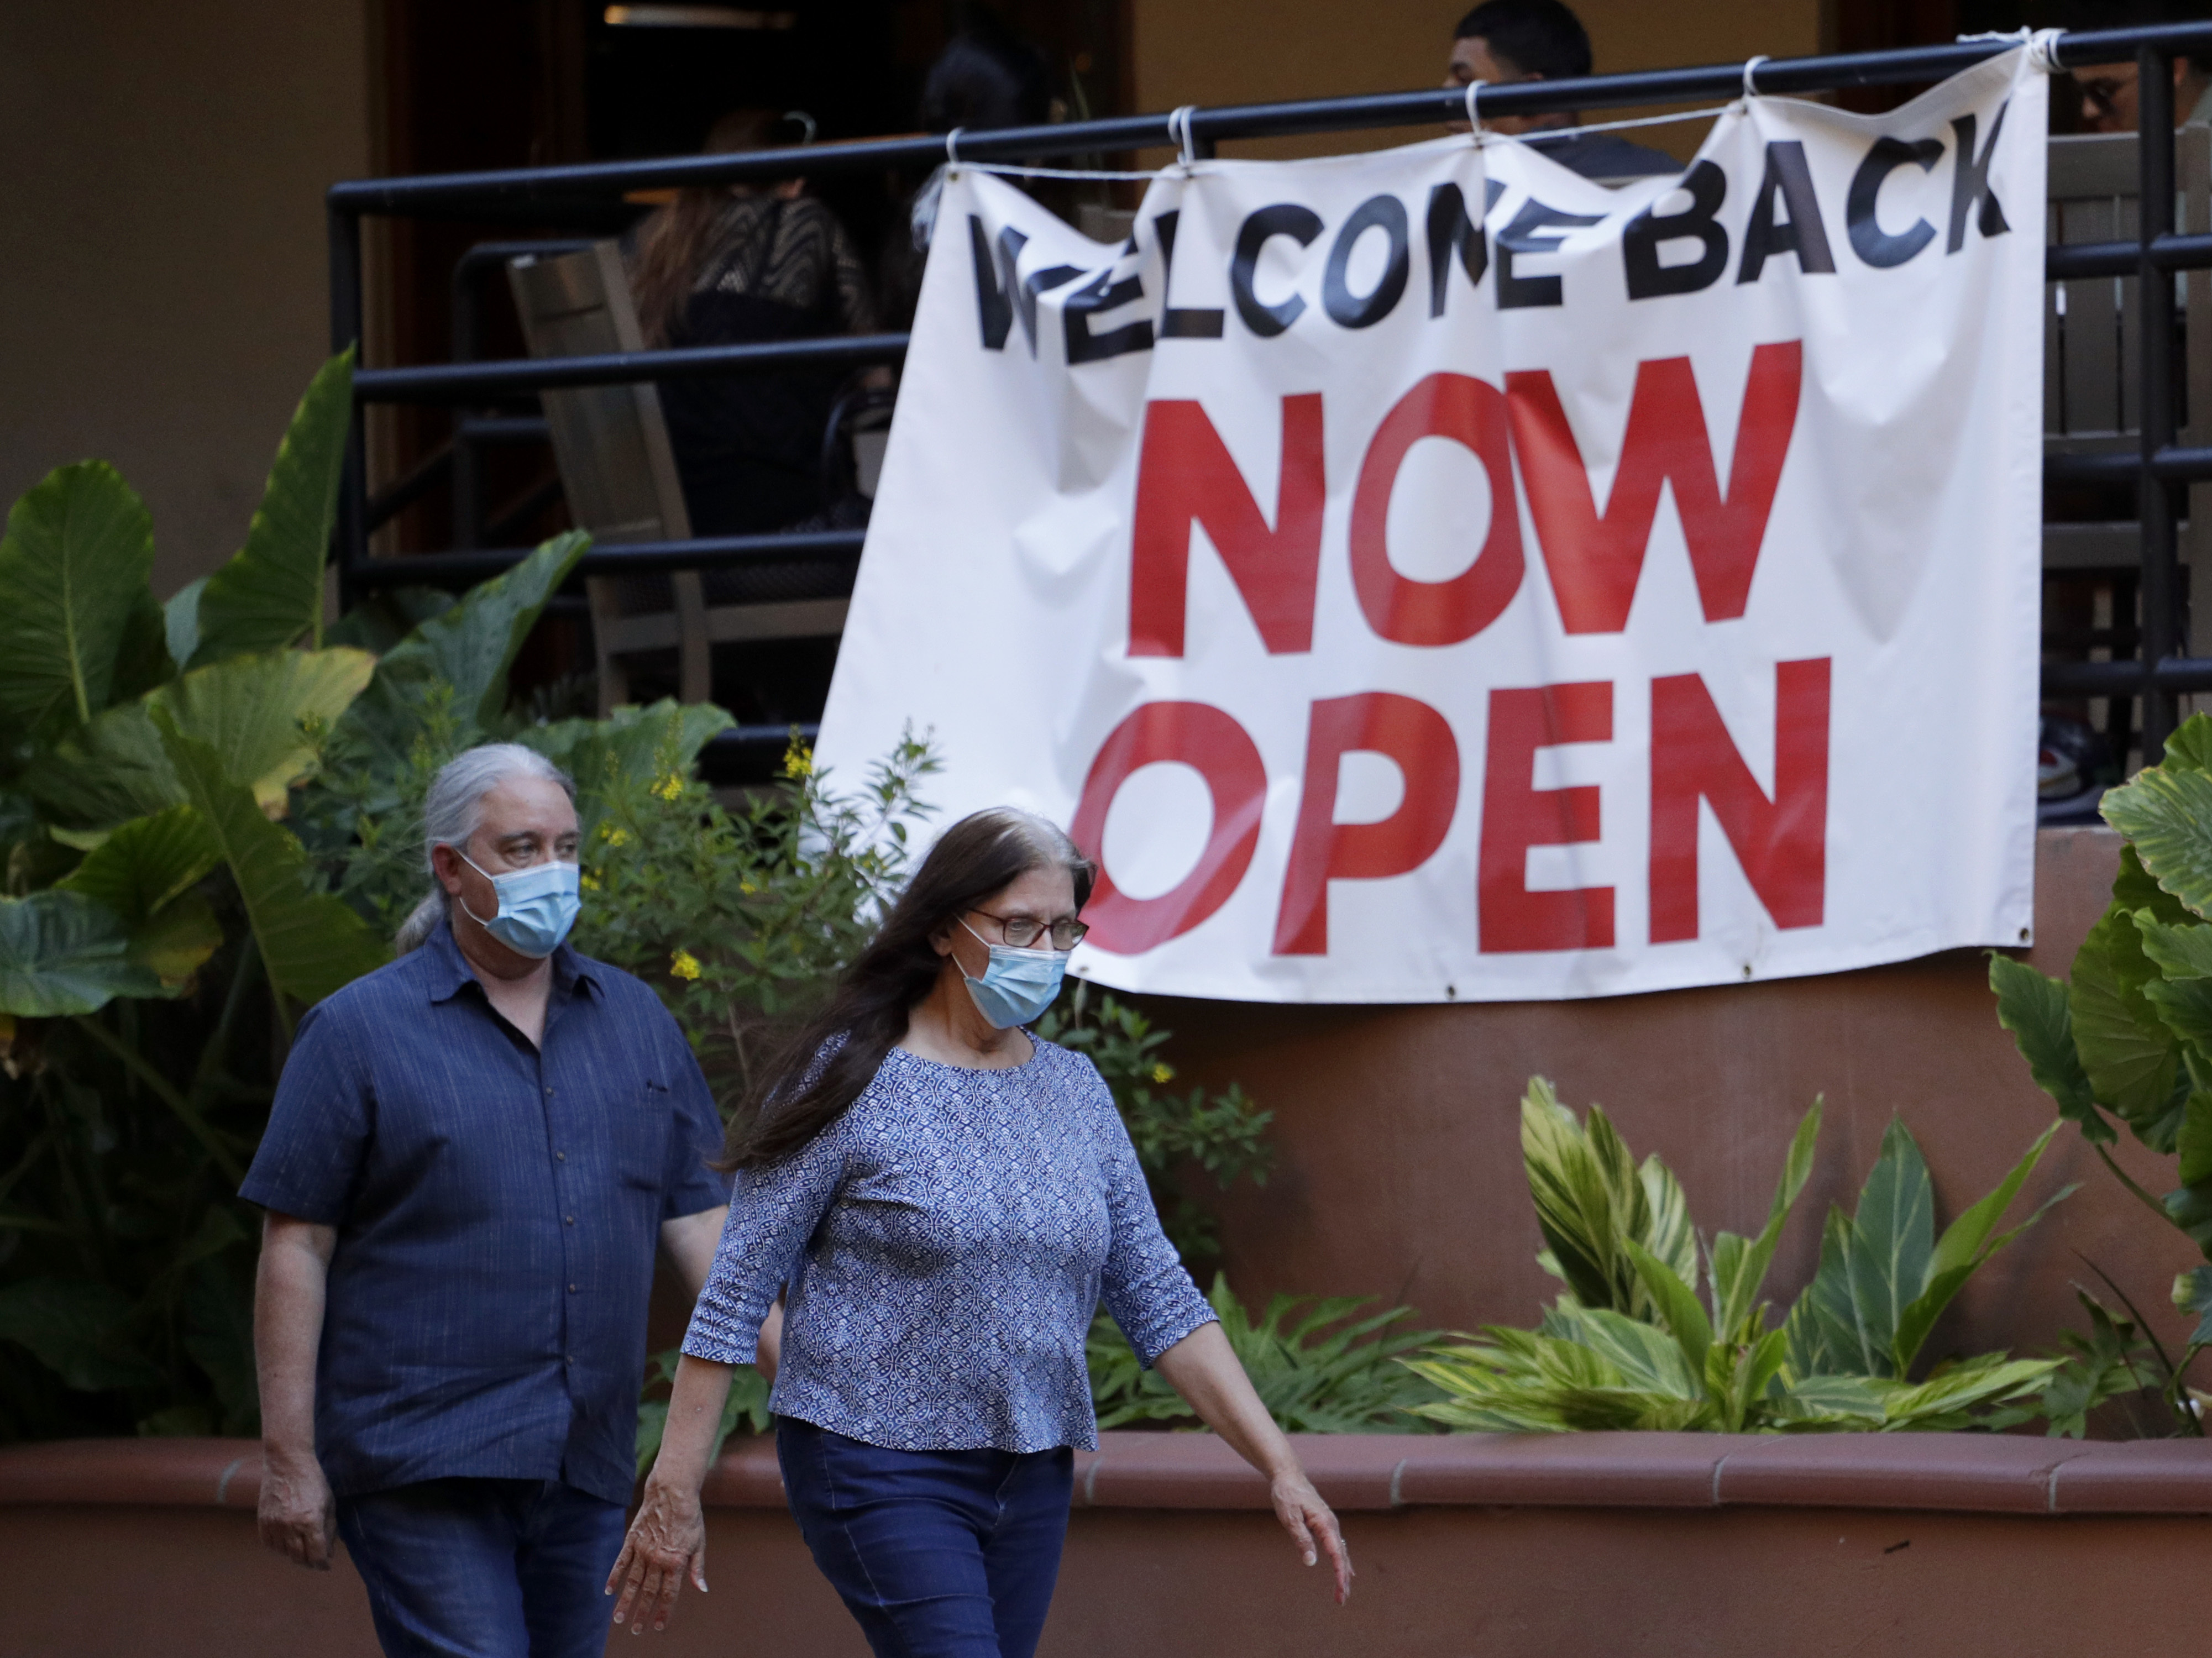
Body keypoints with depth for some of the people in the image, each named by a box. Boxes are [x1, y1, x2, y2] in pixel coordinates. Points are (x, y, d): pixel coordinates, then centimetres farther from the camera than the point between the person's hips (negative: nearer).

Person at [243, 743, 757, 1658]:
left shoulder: (635, 1019, 13)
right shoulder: (359, 1032, -2)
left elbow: (698, 1216, 14)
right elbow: (294, 1247, -3)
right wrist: (289, 1458, -8)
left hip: (586, 1469, 5)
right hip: (422, 1468, -5)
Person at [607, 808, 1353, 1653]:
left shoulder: (1075, 1092, 10)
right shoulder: (851, 1085, -7)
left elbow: (1157, 1297, 11)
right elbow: (733, 1298, -6)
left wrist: (1279, 1465, 2)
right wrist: (673, 1495, -8)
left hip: (1031, 1481, 6)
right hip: (883, 1474, -6)